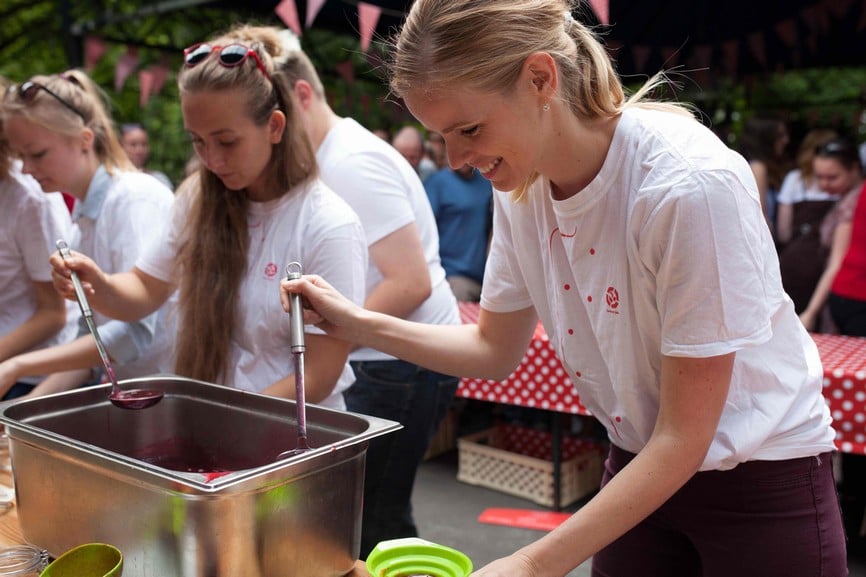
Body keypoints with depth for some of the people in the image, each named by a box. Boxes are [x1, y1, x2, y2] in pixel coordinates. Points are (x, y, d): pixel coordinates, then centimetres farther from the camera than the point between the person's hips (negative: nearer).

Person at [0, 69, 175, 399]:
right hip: (122, 391, 6)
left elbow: (137, 331, -20)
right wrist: (27, 408, -1)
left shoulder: (135, 198, -12)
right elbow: (91, 337, 9)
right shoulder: (81, 215, 10)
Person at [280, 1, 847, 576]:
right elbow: (496, 349, 5)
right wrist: (357, 323, -6)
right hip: (640, 468, 5)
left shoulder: (693, 184, -28)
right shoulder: (522, 184, -8)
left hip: (761, 485, -5)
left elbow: (684, 437, -23)